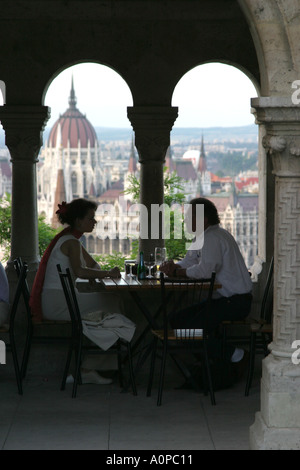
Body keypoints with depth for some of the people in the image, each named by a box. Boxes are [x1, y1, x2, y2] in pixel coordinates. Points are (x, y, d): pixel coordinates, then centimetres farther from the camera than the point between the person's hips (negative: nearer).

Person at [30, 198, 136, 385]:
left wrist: (99, 273, 6)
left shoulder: (70, 240, 19)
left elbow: (94, 265, 26)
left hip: (52, 302, 10)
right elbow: (79, 271, -30)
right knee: (111, 303, -9)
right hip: (57, 301, -10)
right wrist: (108, 273, -22)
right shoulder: (71, 242, -12)